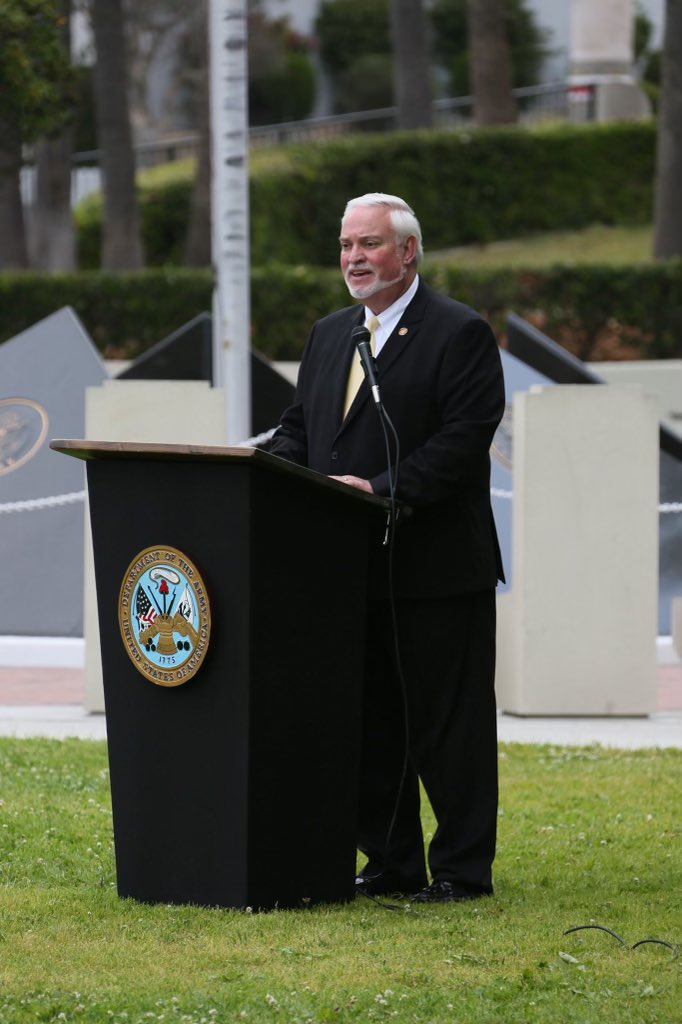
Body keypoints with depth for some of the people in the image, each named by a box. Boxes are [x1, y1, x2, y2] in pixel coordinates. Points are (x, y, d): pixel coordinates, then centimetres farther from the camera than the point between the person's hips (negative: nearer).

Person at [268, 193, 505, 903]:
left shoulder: (461, 334, -6)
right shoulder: (328, 336, 17)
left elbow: (463, 438, -15)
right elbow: (299, 428, 18)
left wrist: (384, 490, -23)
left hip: (436, 572, -7)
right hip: (350, 570, 7)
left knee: (448, 724, -2)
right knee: (370, 724, 10)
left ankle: (463, 868, 4)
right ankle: (391, 863, 17)